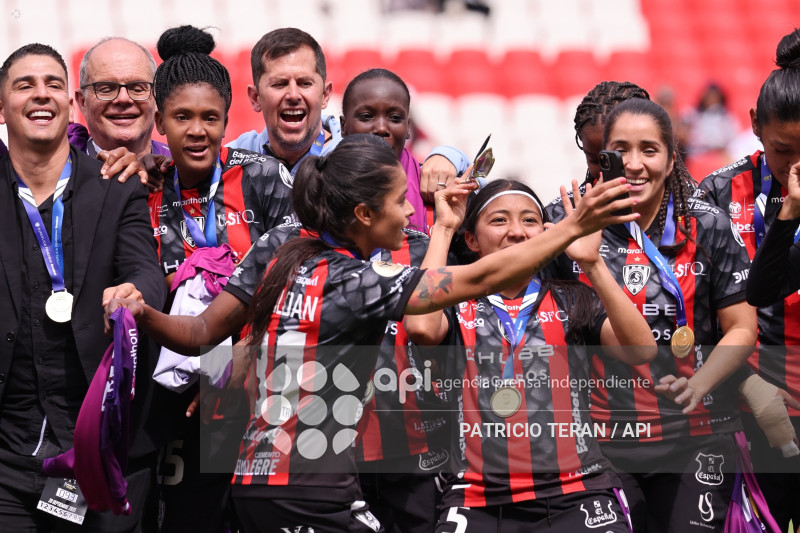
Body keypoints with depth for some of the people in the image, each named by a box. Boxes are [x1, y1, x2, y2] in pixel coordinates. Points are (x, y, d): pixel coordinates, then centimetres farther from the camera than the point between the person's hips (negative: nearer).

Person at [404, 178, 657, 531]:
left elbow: (642, 350, -2)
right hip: (479, 500, -1)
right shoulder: (458, 306, 10)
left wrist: (592, 264, -8)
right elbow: (421, 326, -13)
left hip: (575, 495, 1)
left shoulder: (571, 301, 12)